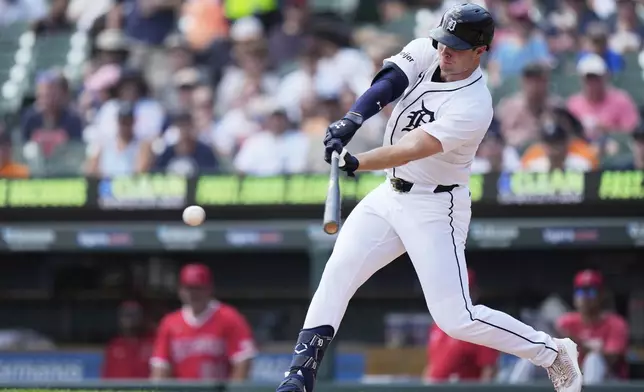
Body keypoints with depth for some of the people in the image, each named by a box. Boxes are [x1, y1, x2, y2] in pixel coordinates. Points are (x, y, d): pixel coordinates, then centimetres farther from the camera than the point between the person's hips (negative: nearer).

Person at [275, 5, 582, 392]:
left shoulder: (474, 106, -24)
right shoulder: (425, 53, -4)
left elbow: (412, 150, -34)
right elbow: (385, 85, -18)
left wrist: (356, 163, -46)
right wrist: (351, 121, -37)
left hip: (435, 210, -7)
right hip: (390, 196, 7)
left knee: (456, 319, -11)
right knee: (336, 275, -2)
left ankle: (554, 353, 6)